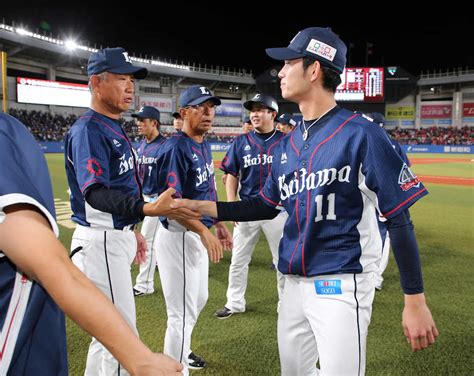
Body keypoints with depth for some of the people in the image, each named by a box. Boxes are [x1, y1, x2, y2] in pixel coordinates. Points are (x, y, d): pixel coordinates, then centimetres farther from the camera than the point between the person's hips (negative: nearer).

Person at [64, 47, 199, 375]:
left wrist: (131, 230, 22)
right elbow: (95, 192, -31)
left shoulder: (115, 128, 14)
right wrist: (146, 208, -46)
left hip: (118, 236, 10)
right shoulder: (87, 130, -16)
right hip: (100, 241, -10)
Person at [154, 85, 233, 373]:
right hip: (179, 236, -10)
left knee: (199, 299, 25)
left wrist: (219, 224, 17)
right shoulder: (176, 147, -18)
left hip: (198, 234, 10)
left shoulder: (204, 146, 10)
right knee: (183, 311, -1)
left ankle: (181, 350, 46)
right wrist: (204, 231, -29)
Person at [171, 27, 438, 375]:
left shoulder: (360, 134, -13)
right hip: (295, 282, 7)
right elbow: (267, 206, 17)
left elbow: (400, 220, -12)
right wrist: (205, 207, 9)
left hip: (342, 284, -7)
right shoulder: (289, 142, 8)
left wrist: (415, 302, -12)